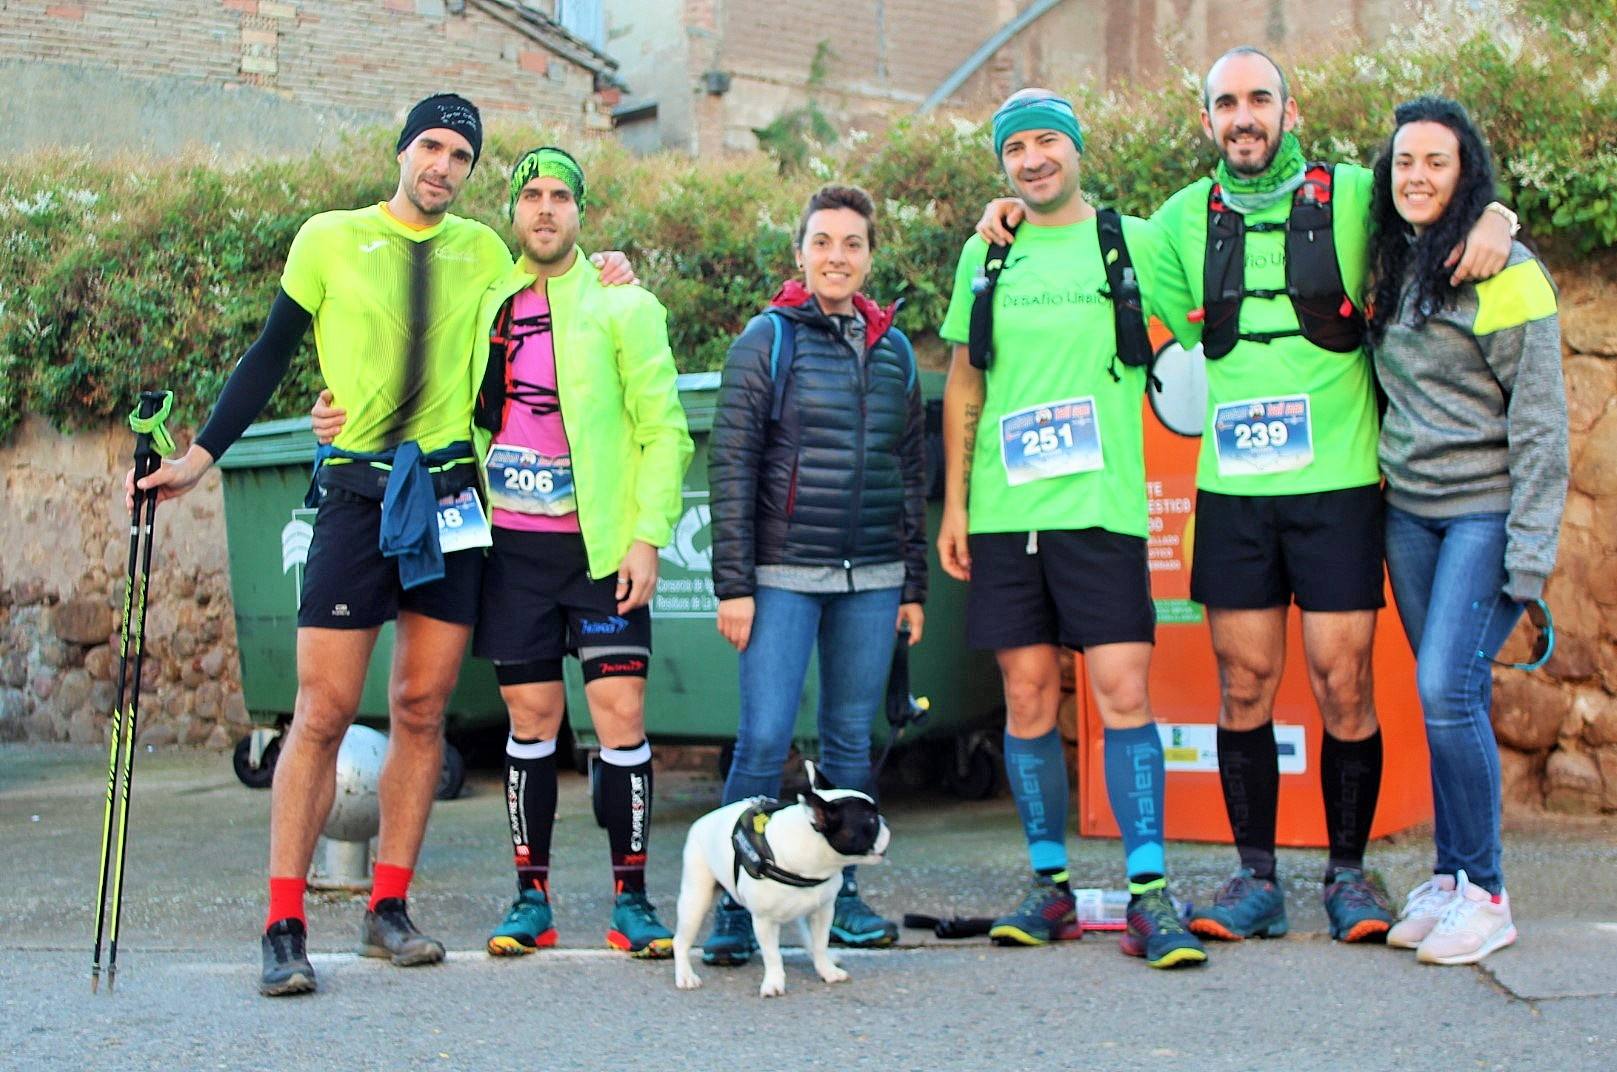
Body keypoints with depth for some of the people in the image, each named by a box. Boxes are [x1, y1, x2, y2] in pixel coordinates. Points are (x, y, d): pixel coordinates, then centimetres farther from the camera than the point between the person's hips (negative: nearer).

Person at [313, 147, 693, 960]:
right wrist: (349, 421, 3)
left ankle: (630, 899, 5)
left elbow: (662, 430, -1)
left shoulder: (623, 308, 2)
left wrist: (646, 536, -11)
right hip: (512, 544, 3)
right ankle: (532, 896, 16)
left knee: (620, 712, -6)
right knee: (530, 718, 7)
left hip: (601, 547, -3)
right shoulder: (485, 308, 12)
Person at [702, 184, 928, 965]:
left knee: (852, 741, 8)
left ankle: (841, 895, 19)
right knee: (764, 739, -8)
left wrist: (914, 584, 13)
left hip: (871, 579, 4)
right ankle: (733, 907, 0)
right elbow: (730, 462, -4)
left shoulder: (894, 350, 12)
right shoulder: (768, 339, 0)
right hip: (783, 574, -4)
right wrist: (733, 583, -10)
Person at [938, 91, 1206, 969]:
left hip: (1101, 504, -2)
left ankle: (1148, 895, -4)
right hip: (1004, 509, 3)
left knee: (1123, 690, -8)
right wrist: (954, 502, 11)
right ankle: (1050, 885, 15)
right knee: (1028, 696, 5)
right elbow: (963, 385, 16)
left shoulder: (1133, 243, 6)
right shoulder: (985, 255, 13)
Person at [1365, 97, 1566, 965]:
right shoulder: (1389, 266, 11)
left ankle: (1485, 893, -2)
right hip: (1407, 511, 6)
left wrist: (1529, 552, -15)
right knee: (1445, 697, 8)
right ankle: (1449, 875, 16)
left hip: (1486, 511, -6)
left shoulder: (1504, 275, -10)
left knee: (1449, 690, -13)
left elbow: (1540, 422, -11)